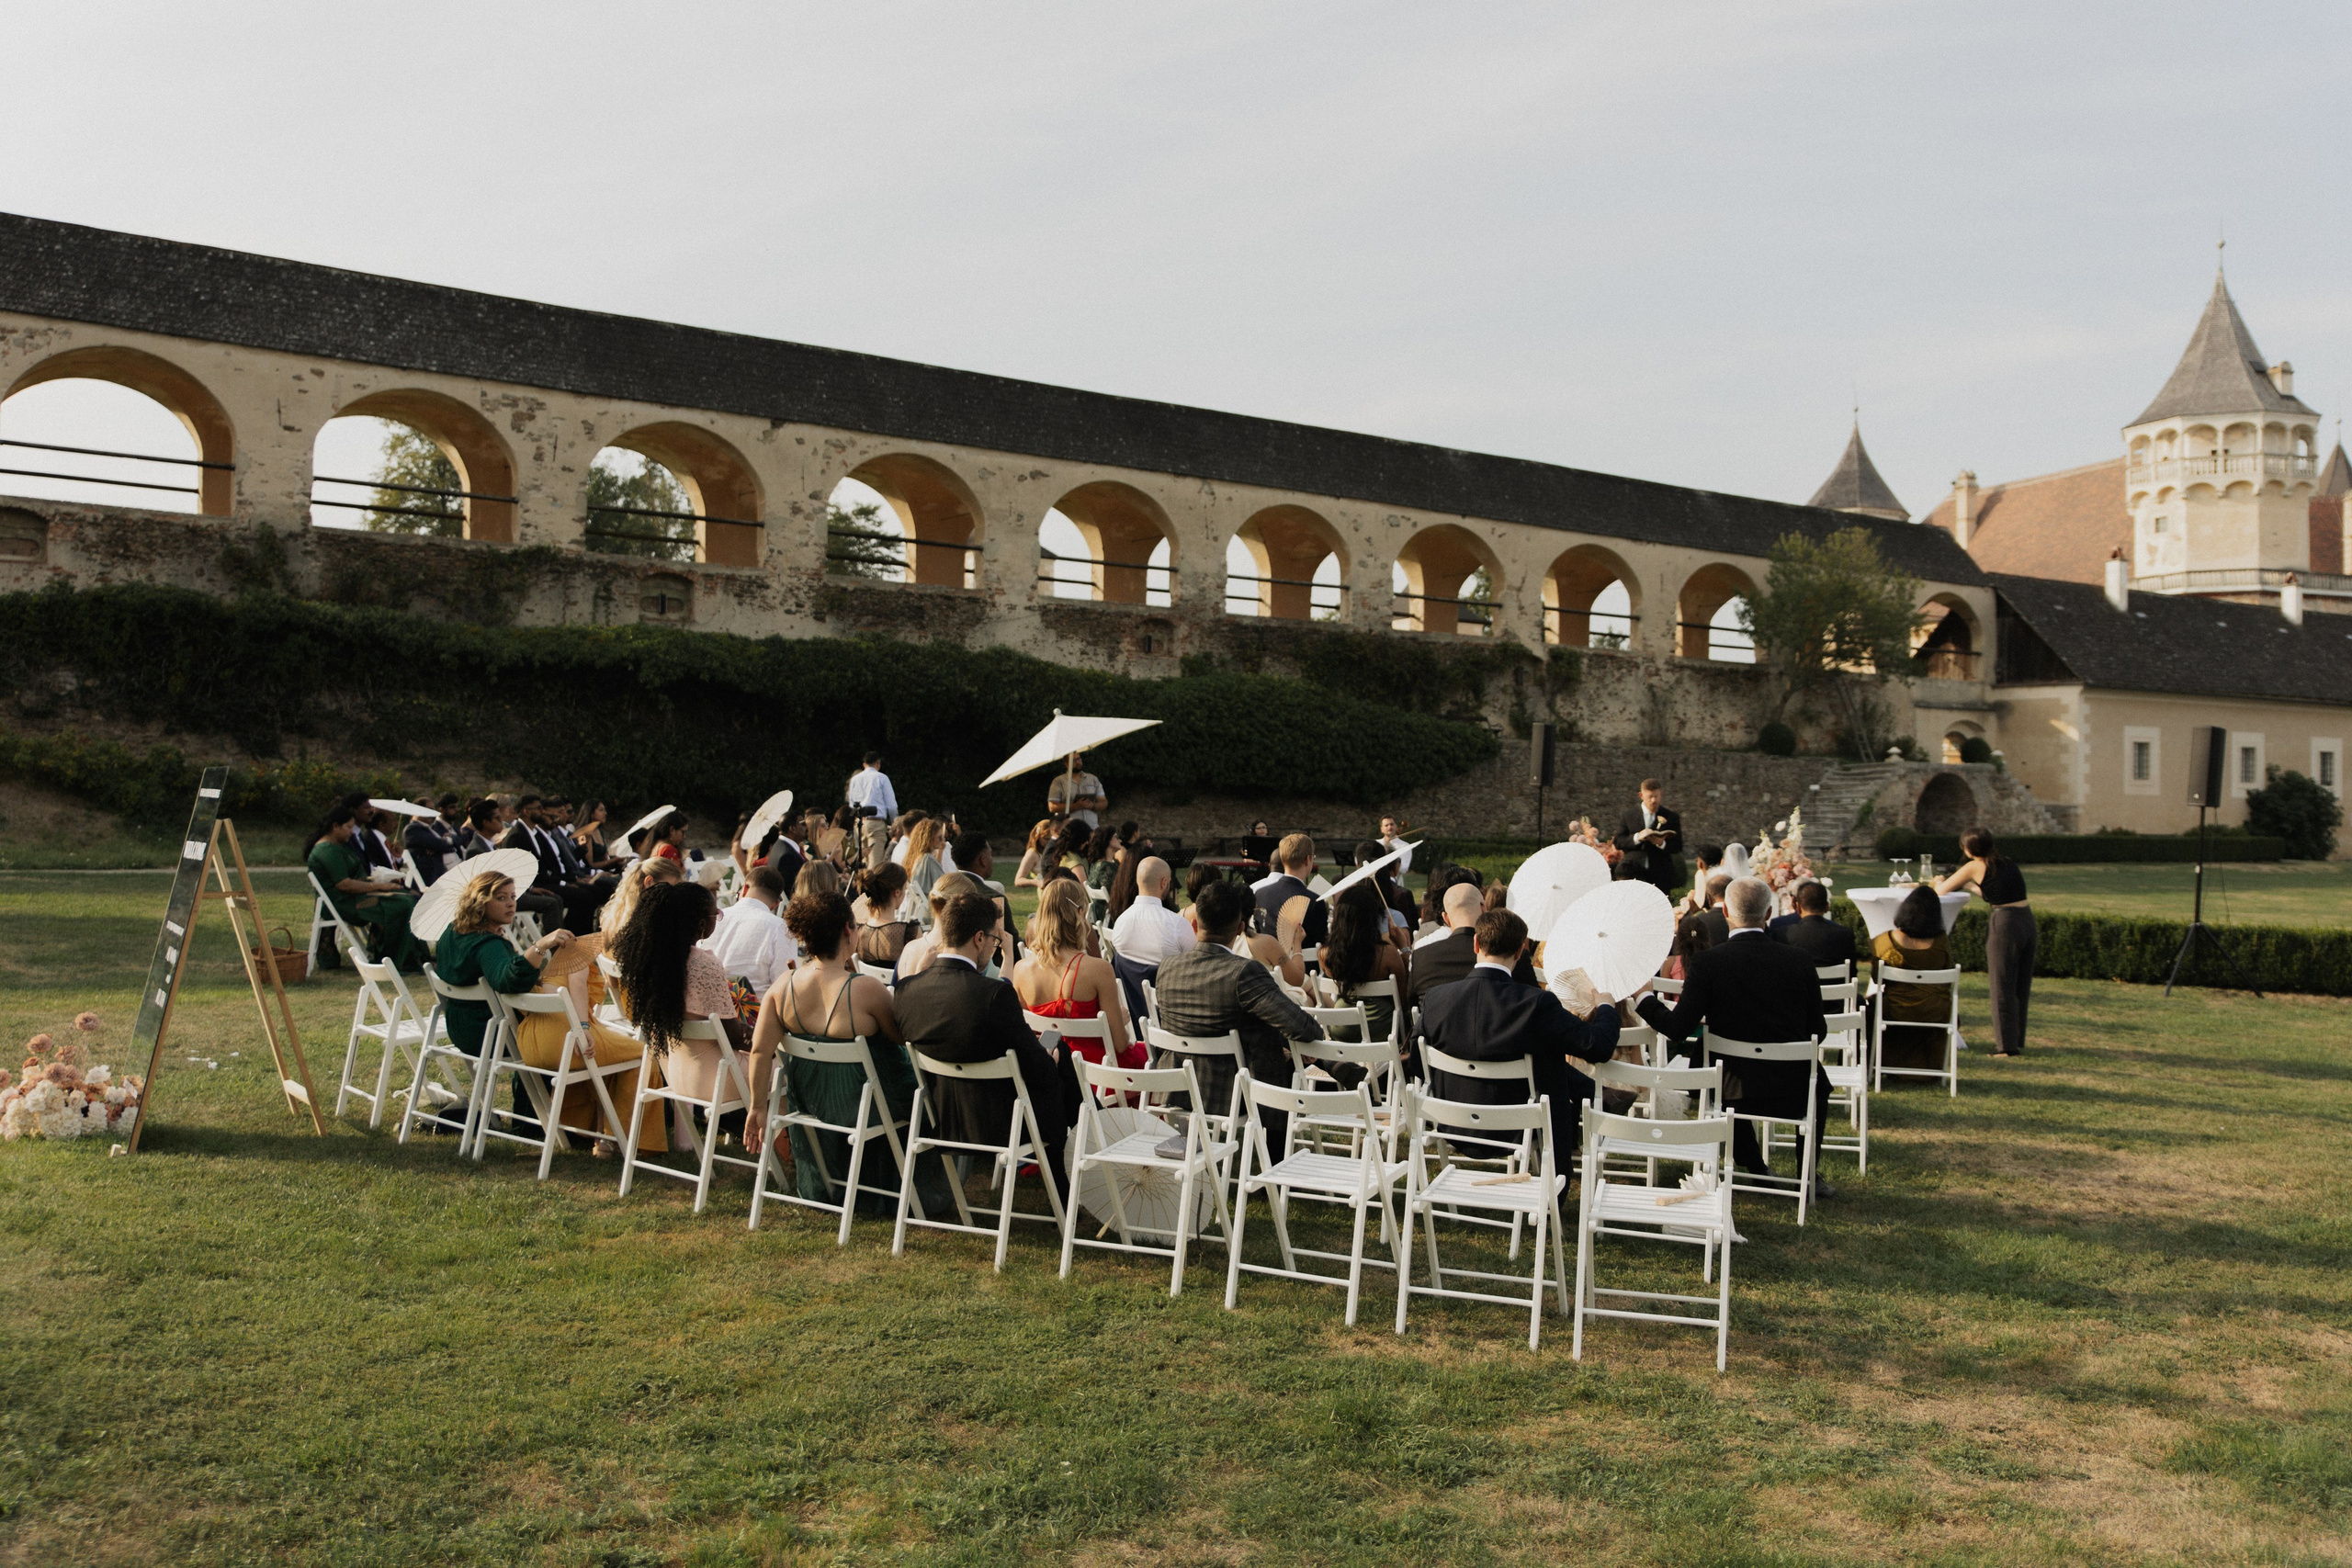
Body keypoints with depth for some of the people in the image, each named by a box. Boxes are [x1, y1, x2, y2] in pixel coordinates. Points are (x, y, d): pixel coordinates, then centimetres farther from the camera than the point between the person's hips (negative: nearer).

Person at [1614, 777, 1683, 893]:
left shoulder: (1671, 817, 8)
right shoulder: (1628, 814, 9)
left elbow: (1678, 847, 4)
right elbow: (1618, 842, 3)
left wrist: (1662, 843, -18)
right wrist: (1637, 837, -16)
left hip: (1660, 875, 0)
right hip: (1633, 873, 0)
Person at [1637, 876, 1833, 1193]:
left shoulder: (1706, 962, -13)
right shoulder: (1799, 961, -6)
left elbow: (1678, 1028, -14)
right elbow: (1817, 1031, 1)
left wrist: (1644, 998, 2)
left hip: (1735, 1092, -1)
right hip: (1793, 1091, 1)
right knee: (1818, 1081, 35)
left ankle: (1755, 1168, 40)